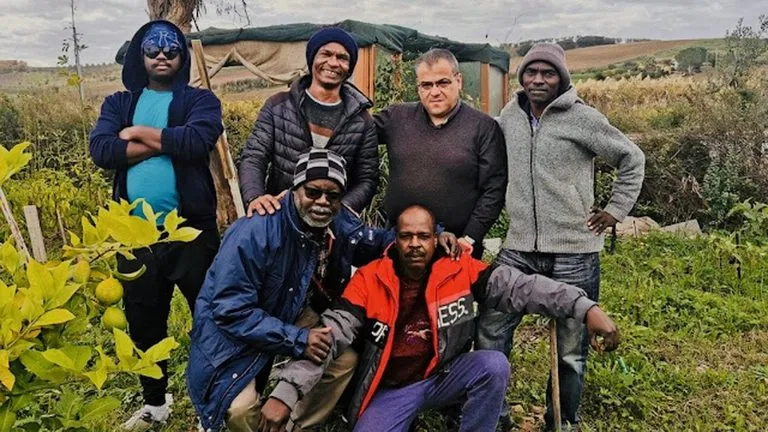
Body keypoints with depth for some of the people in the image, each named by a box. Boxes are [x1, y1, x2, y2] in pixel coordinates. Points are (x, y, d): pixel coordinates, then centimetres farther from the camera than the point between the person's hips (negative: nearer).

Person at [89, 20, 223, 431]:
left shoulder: (200, 100, 2)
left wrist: (140, 133, -9)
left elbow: (196, 142, -20)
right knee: (143, 322, 17)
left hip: (191, 230, -3)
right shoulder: (118, 103, 10)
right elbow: (101, 151, -8)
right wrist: (166, 142, -12)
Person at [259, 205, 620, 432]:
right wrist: (285, 392, -28)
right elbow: (330, 335, -18)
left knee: (494, 365, -26)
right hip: (389, 389, -1)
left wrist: (585, 307, -27)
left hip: (444, 375, 1)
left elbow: (521, 287, -14)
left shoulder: (459, 270, -10)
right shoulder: (369, 280, -13)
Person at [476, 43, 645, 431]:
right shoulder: (510, 116, 6)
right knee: (490, 331, 3)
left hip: (574, 252, -3)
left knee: (571, 347, 9)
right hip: (519, 249, 4)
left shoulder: (582, 118, -6)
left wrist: (616, 209, 0)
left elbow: (632, 158, 4)